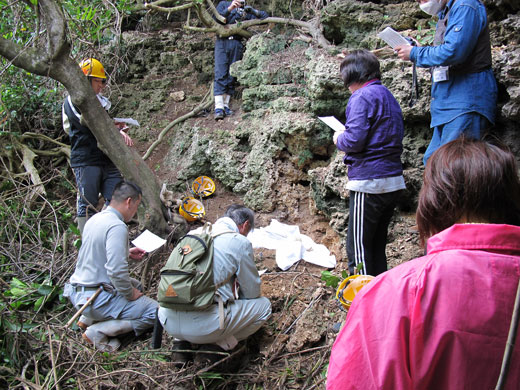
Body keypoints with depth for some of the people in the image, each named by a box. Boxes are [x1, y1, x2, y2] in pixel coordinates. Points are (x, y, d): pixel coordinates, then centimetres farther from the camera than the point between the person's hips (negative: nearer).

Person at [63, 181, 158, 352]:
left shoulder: (95, 219, 7)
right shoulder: (117, 227, -21)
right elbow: (116, 270, -27)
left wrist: (127, 253, 20)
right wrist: (130, 294, -12)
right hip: (96, 298, -9)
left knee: (135, 285, 29)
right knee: (155, 312, -4)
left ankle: (88, 319, 16)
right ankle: (99, 331, -10)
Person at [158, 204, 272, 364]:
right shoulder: (241, 243, 0)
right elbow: (252, 292, 10)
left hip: (167, 320, 6)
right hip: (202, 326, -6)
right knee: (264, 305, 13)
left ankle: (181, 343, 18)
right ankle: (218, 345, 5)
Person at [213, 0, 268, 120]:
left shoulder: (247, 11, 22)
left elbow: (265, 16, 18)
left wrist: (253, 11, 1)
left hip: (237, 45, 3)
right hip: (222, 42, -3)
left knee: (231, 77, 0)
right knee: (220, 75, -12)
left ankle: (226, 105, 4)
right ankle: (218, 107, -17)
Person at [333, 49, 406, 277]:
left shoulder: (363, 97, -10)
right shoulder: (388, 96, 18)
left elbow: (354, 140, -20)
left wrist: (339, 139, 2)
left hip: (369, 181, -9)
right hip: (394, 181, 9)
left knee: (358, 247, -1)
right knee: (377, 245, 18)